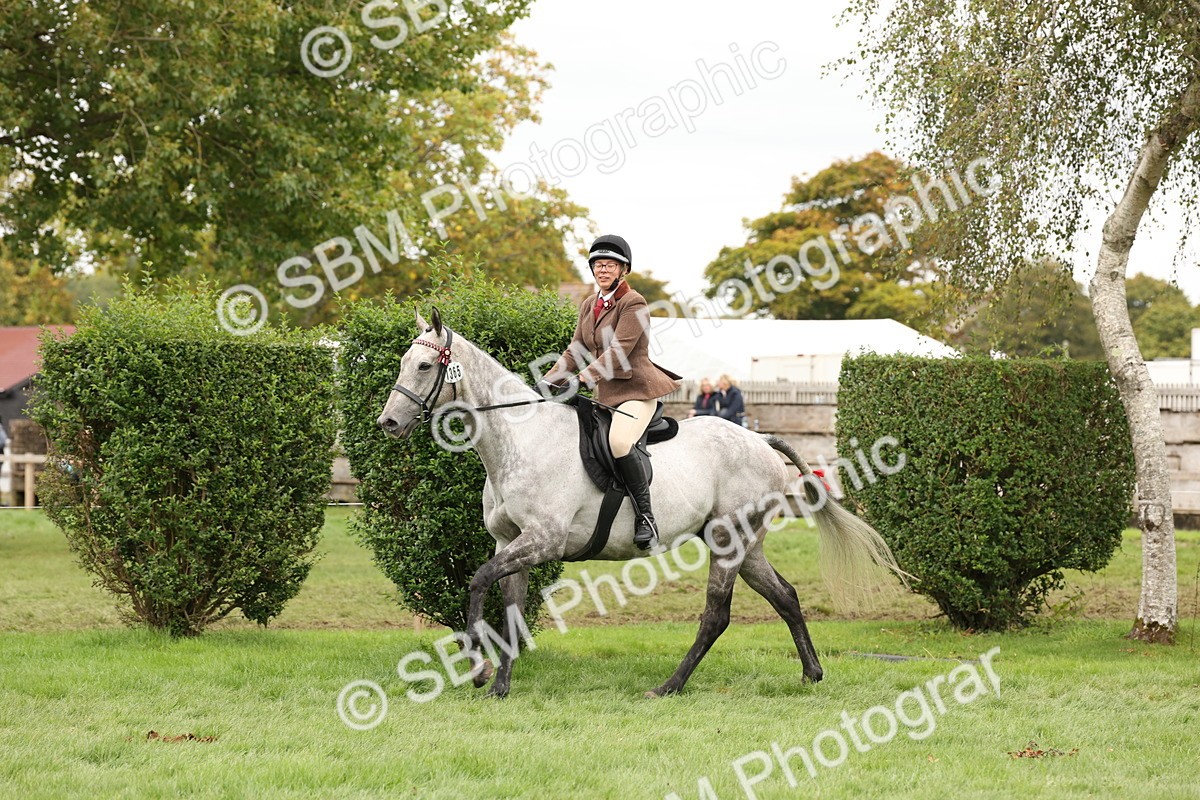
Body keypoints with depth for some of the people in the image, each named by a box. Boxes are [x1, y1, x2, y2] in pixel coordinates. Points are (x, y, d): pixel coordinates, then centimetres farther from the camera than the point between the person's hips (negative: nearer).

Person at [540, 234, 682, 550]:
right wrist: (547, 383, -1)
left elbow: (619, 350, -22)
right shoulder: (589, 305, 13)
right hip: (605, 393, 9)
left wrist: (584, 378, -33)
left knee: (618, 441, -33)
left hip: (636, 389, -9)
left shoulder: (633, 304, -11)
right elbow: (575, 352, 13)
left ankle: (646, 517, -26)